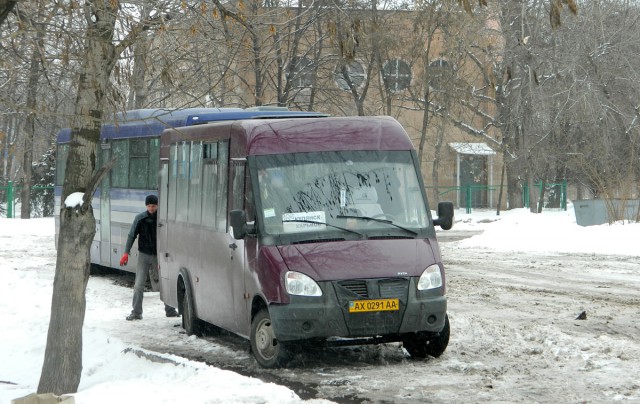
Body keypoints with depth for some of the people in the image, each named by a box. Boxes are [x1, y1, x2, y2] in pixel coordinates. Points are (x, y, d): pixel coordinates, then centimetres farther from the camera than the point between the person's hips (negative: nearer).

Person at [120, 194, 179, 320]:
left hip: (158, 255, 1)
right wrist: (126, 253, -10)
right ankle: (136, 312, 3)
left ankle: (170, 310, 19)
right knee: (139, 285, -3)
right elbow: (132, 235, -2)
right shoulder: (140, 218, -5)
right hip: (144, 255, -1)